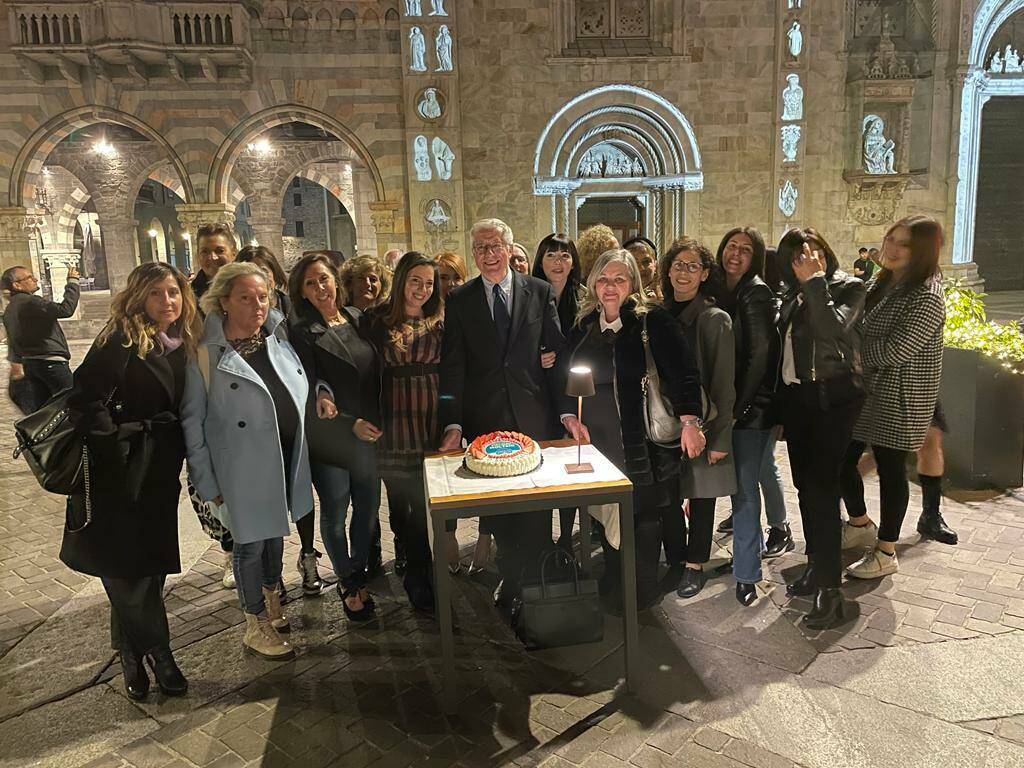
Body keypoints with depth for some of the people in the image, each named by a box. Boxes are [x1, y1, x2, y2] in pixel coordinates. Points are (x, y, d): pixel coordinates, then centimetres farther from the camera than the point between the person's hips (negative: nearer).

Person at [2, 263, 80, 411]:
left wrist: (16, 363, 33)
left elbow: (12, 341, 22)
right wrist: (72, 282, -18)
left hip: (29, 364, 9)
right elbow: (66, 309, -28)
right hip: (51, 362, -9)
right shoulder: (30, 302, -16)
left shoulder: (8, 311, 14)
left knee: (39, 406, 13)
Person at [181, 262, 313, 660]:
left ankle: (271, 600, 45)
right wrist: (206, 481, -11)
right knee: (250, 542, 9)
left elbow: (302, 386, 20)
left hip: (287, 461, 6)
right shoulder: (205, 354, -14)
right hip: (243, 468, -5)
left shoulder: (278, 338, 2)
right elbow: (191, 421, -11)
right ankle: (256, 627, 28)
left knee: (276, 531, 22)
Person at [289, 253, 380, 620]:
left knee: (368, 509, 12)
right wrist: (352, 424, -15)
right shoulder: (302, 333, -9)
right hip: (329, 440, -4)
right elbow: (310, 394, -11)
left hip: (370, 434, 4)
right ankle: (347, 581, 29)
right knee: (334, 515, 8)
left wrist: (378, 421, 3)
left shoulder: (358, 318, 6)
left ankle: (359, 573, 33)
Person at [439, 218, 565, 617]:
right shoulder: (459, 300, 2)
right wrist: (453, 423, -9)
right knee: (497, 508, 10)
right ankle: (511, 581, 28)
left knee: (536, 508, 7)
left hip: (532, 416, 0)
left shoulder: (540, 292, 3)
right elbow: (452, 366, -2)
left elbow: (558, 350, 3)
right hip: (484, 420, 0)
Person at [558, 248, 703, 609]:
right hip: (599, 443, 4)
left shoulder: (653, 323, -5)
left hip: (644, 444, -4)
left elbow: (684, 373, -12)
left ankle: (643, 591, 20)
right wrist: (569, 417, 1)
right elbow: (562, 375, 14)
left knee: (645, 516, 4)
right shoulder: (585, 327, 10)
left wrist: (690, 422, -22)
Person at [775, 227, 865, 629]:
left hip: (832, 399, -7)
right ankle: (816, 567, 27)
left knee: (821, 487, -11)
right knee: (805, 485, 12)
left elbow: (831, 329, -24)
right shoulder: (794, 295, 13)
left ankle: (830, 589, -6)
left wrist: (815, 281, -18)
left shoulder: (848, 287, -5)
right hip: (795, 399, 7)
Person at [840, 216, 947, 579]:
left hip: (899, 399, -8)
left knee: (891, 470, 4)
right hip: (865, 390, 8)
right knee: (843, 459, 13)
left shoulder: (926, 297, -18)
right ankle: (861, 526, 37)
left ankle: (885, 553, 20)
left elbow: (895, 351, -22)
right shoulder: (881, 282, 8)